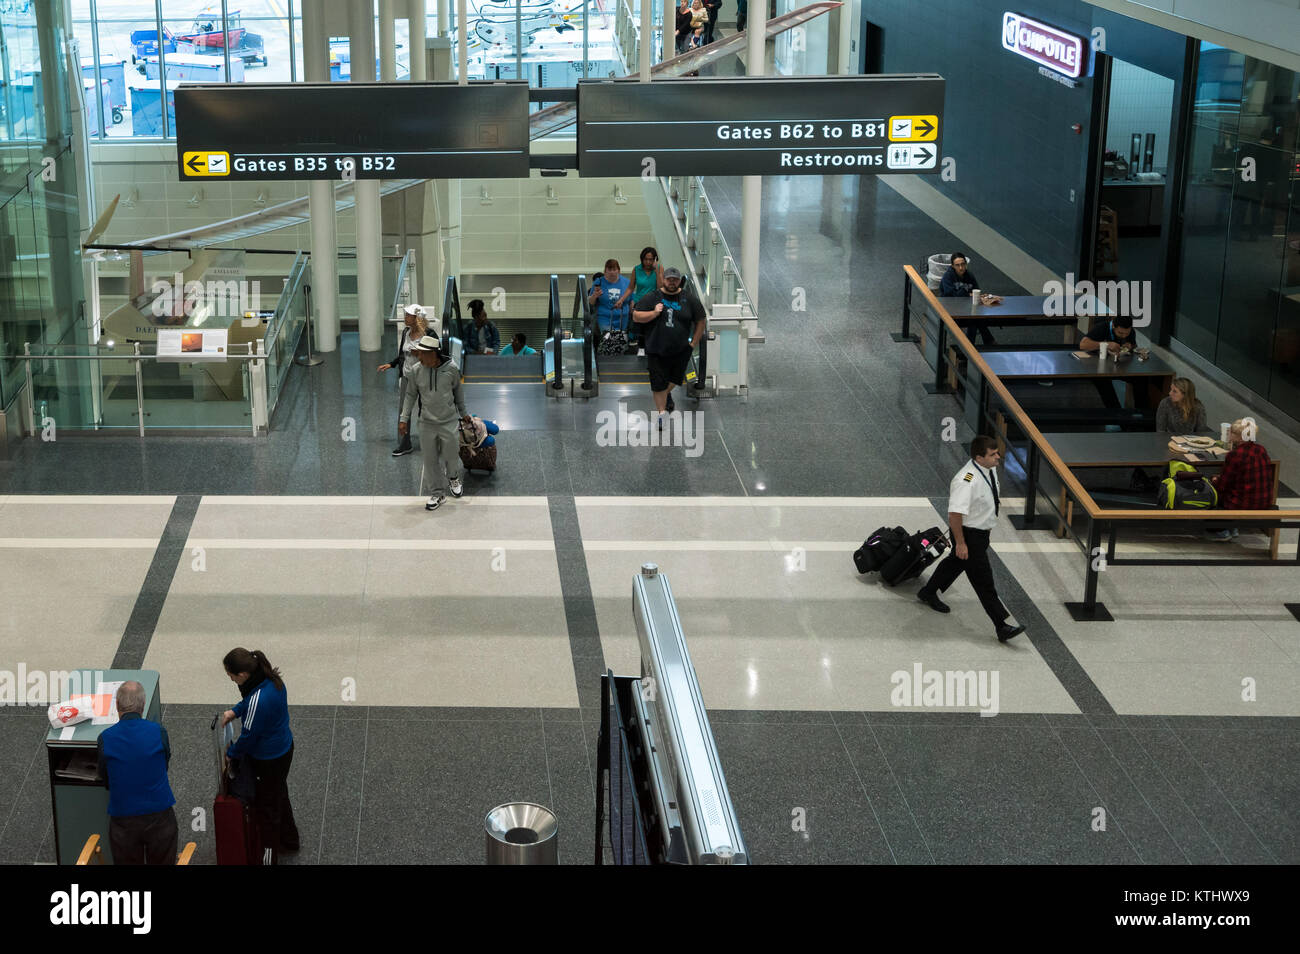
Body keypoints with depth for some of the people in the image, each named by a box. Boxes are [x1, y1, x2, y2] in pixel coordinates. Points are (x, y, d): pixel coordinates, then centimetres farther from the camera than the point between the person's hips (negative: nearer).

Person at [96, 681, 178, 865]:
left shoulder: (105, 738, -9)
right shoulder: (159, 732, -11)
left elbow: (105, 779, 4)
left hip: (123, 820, 0)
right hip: (160, 816, 0)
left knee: (127, 863, 15)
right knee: (162, 863, 16)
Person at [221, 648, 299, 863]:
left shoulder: (259, 700, -37)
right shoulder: (271, 678, -11)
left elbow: (249, 735, -23)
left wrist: (231, 754, -6)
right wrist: (235, 711, -1)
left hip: (269, 760, -9)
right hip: (284, 748, 9)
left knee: (267, 807, 11)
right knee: (280, 796, 30)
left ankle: (269, 858, 29)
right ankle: (289, 840, 51)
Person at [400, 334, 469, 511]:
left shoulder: (451, 369, -10)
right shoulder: (417, 371, -7)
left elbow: (457, 391, 7)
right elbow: (411, 395, 4)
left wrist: (463, 413, 18)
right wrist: (404, 419, 0)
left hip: (449, 422, -1)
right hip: (427, 423, 1)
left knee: (451, 455, 4)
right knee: (431, 460, 4)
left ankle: (453, 478, 37)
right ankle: (437, 493, 18)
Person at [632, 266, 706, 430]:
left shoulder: (689, 298, 2)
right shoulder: (652, 297, -1)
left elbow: (700, 321, 10)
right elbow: (636, 317, -1)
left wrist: (694, 342, 4)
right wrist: (654, 313, -16)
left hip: (681, 350, 1)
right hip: (656, 350, -1)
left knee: (674, 379, 13)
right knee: (658, 383, -2)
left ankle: (667, 394, 47)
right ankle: (661, 413, 11)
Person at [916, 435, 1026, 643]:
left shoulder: (990, 468, -4)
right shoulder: (967, 482, -33)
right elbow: (955, 514, -32)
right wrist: (960, 542, -27)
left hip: (982, 531, 10)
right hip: (969, 534, -10)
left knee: (957, 562, 29)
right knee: (983, 579, -3)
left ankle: (928, 593, 52)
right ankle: (1001, 627, 2)